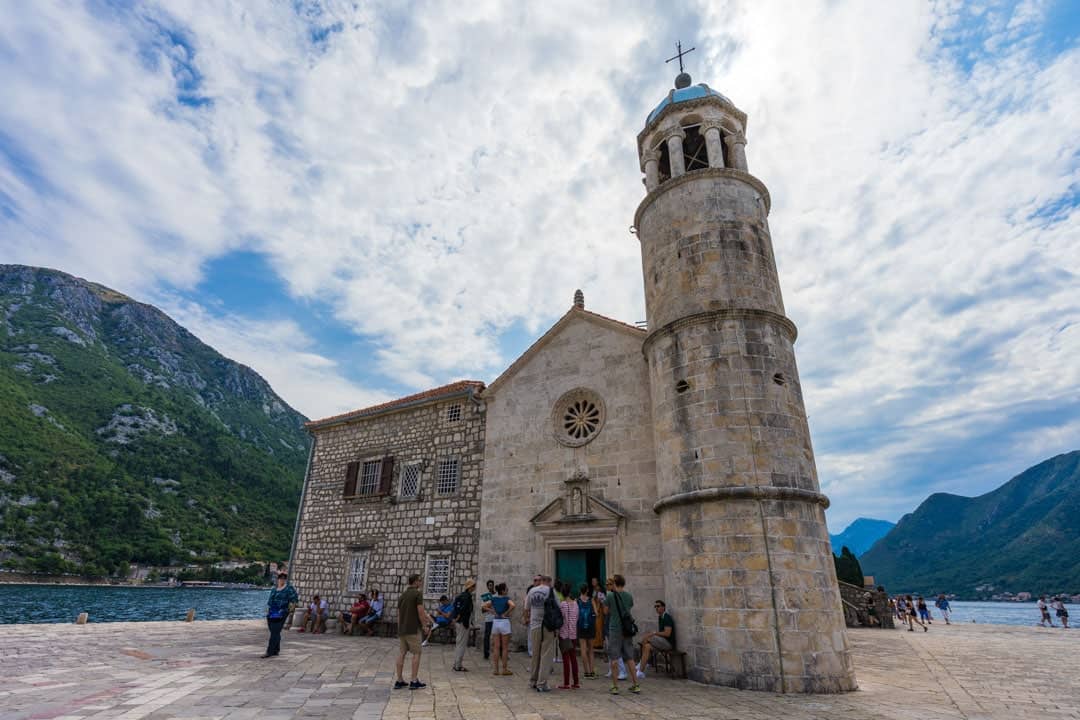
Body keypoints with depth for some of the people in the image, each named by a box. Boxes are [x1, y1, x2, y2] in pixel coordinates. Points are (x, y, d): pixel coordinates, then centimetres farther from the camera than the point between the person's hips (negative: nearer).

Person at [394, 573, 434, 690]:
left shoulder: (402, 595, 13)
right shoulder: (418, 593, -10)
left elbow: (399, 614, 16)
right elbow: (420, 612, -15)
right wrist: (424, 625, -3)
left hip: (401, 629, 7)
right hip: (413, 629, -7)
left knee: (401, 654, 9)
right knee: (416, 653, 1)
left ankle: (399, 681, 11)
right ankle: (414, 681, 1)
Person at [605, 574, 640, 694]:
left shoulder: (610, 596, -7)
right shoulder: (629, 596, 1)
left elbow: (606, 611, 2)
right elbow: (630, 609, 11)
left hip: (615, 629, -3)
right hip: (627, 630, 3)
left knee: (614, 658, 3)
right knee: (630, 658, 13)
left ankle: (615, 686, 5)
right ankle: (635, 685, 16)